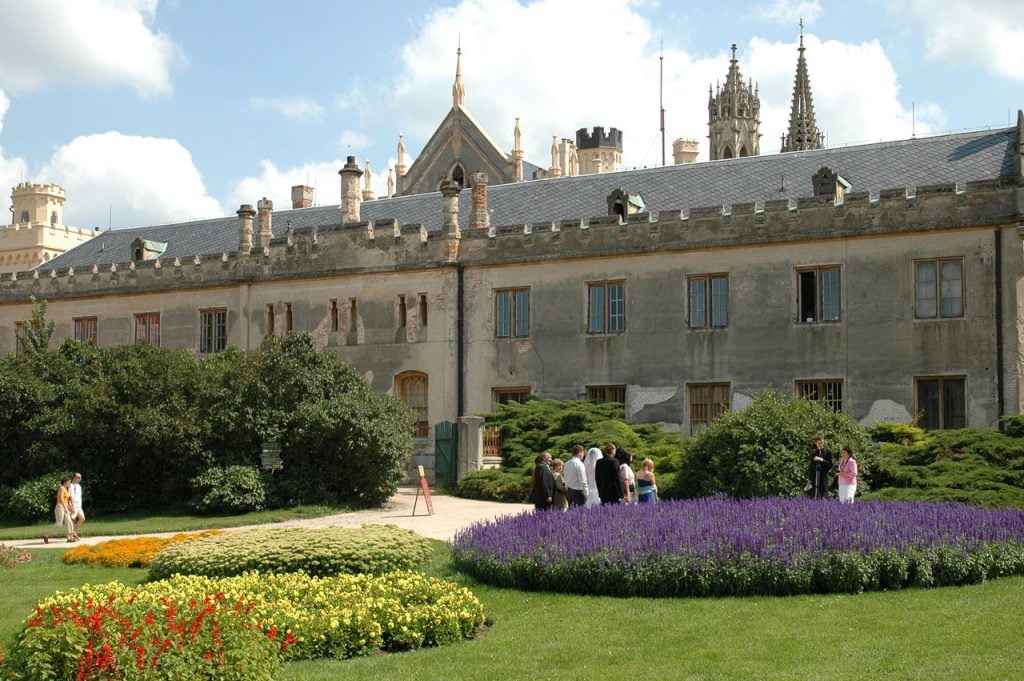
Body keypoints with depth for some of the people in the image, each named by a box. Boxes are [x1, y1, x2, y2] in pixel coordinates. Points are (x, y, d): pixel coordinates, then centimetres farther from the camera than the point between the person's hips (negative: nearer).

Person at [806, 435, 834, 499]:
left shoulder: (828, 451, 2)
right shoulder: (813, 452, 12)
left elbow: (830, 465, -3)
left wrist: (822, 460, -16)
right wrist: (809, 479, 8)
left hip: (823, 476, -3)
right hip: (815, 476, 3)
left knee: (824, 496, -9)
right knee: (816, 496, 4)